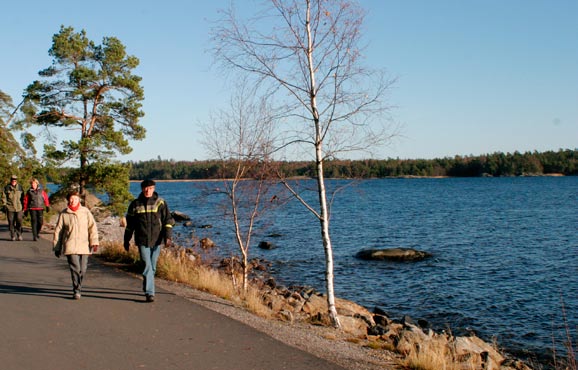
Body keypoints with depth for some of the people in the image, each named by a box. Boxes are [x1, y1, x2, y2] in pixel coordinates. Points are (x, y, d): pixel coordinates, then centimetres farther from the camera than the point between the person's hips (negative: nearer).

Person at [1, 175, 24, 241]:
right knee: (11, 222, 1)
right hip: (10, 208, -1)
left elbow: (23, 198, 15)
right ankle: (13, 236, 10)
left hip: (19, 208, 1)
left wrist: (23, 207, 11)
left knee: (19, 222, -8)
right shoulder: (6, 188, 4)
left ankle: (19, 234, 7)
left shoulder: (20, 187, 10)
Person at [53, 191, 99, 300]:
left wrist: (94, 242, -6)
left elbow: (92, 227, 4)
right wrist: (57, 247, 12)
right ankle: (77, 291, -4)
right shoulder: (63, 214, 6)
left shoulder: (86, 211, 6)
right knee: (75, 268, -13)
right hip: (70, 246, -1)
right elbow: (58, 231, 12)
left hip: (84, 246, 1)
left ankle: (78, 288, 26)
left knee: (83, 270, 4)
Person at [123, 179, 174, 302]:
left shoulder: (160, 203, 0)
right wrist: (126, 240, 16)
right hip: (142, 241, -1)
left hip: (156, 241, 1)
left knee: (153, 267, 12)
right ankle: (149, 293, -10)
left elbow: (168, 220, -3)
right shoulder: (135, 204, 3)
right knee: (147, 266, -10)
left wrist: (168, 237, -15)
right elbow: (129, 224, 12)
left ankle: (147, 288, 33)